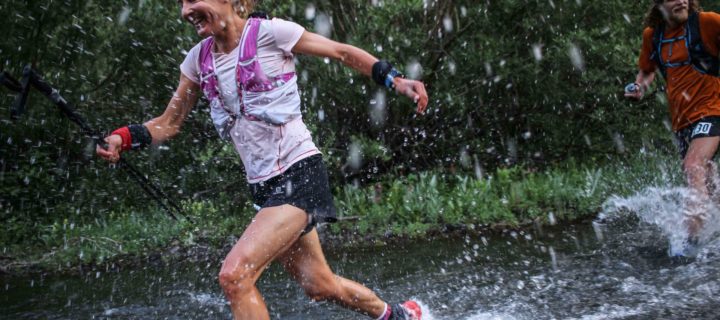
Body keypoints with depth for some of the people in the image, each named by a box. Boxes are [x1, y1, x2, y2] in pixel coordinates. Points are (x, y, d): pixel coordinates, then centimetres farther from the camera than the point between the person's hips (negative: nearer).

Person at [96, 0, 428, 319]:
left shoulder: (269, 32, -11)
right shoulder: (199, 60, 6)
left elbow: (343, 52, -1)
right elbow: (168, 123, 13)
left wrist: (396, 80, -8)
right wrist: (123, 137, -4)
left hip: (299, 176, -7)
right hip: (264, 186, 7)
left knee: (234, 275, -21)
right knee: (319, 287, 17)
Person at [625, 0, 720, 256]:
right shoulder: (652, 35, 8)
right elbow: (648, 70, 25)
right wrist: (640, 87, 5)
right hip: (682, 119, 6)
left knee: (694, 167, -24)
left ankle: (692, 237, -27)